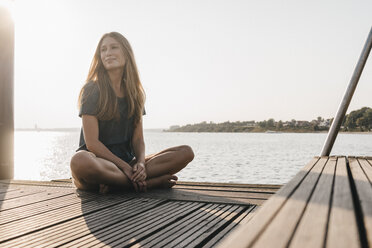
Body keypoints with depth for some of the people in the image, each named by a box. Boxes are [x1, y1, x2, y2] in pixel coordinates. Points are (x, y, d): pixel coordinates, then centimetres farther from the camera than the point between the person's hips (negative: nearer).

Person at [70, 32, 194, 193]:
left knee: (186, 152, -11)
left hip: (127, 161, 5)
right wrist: (125, 167, -19)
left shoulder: (135, 93, 12)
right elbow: (92, 142, -11)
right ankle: (152, 182, -26)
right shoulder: (92, 90, -3)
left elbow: (138, 139, 6)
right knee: (80, 161, -42)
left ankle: (114, 182, -24)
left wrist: (141, 163, -15)